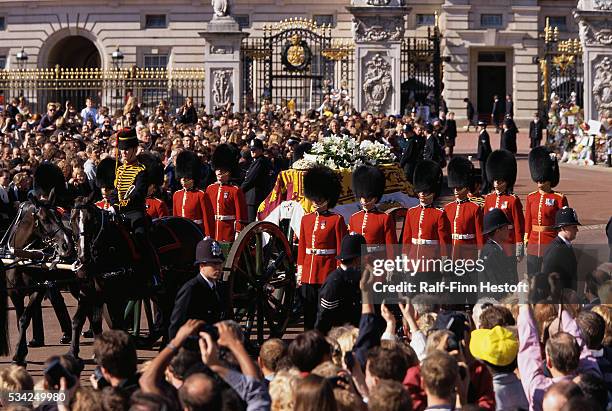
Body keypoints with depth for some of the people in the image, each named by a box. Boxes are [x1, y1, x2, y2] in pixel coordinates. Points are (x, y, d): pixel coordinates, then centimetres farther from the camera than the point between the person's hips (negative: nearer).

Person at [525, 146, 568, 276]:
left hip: (551, 245, -4)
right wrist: (525, 243, 10)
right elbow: (527, 223, 13)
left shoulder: (559, 199, -5)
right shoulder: (531, 197, 8)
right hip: (534, 244, 4)